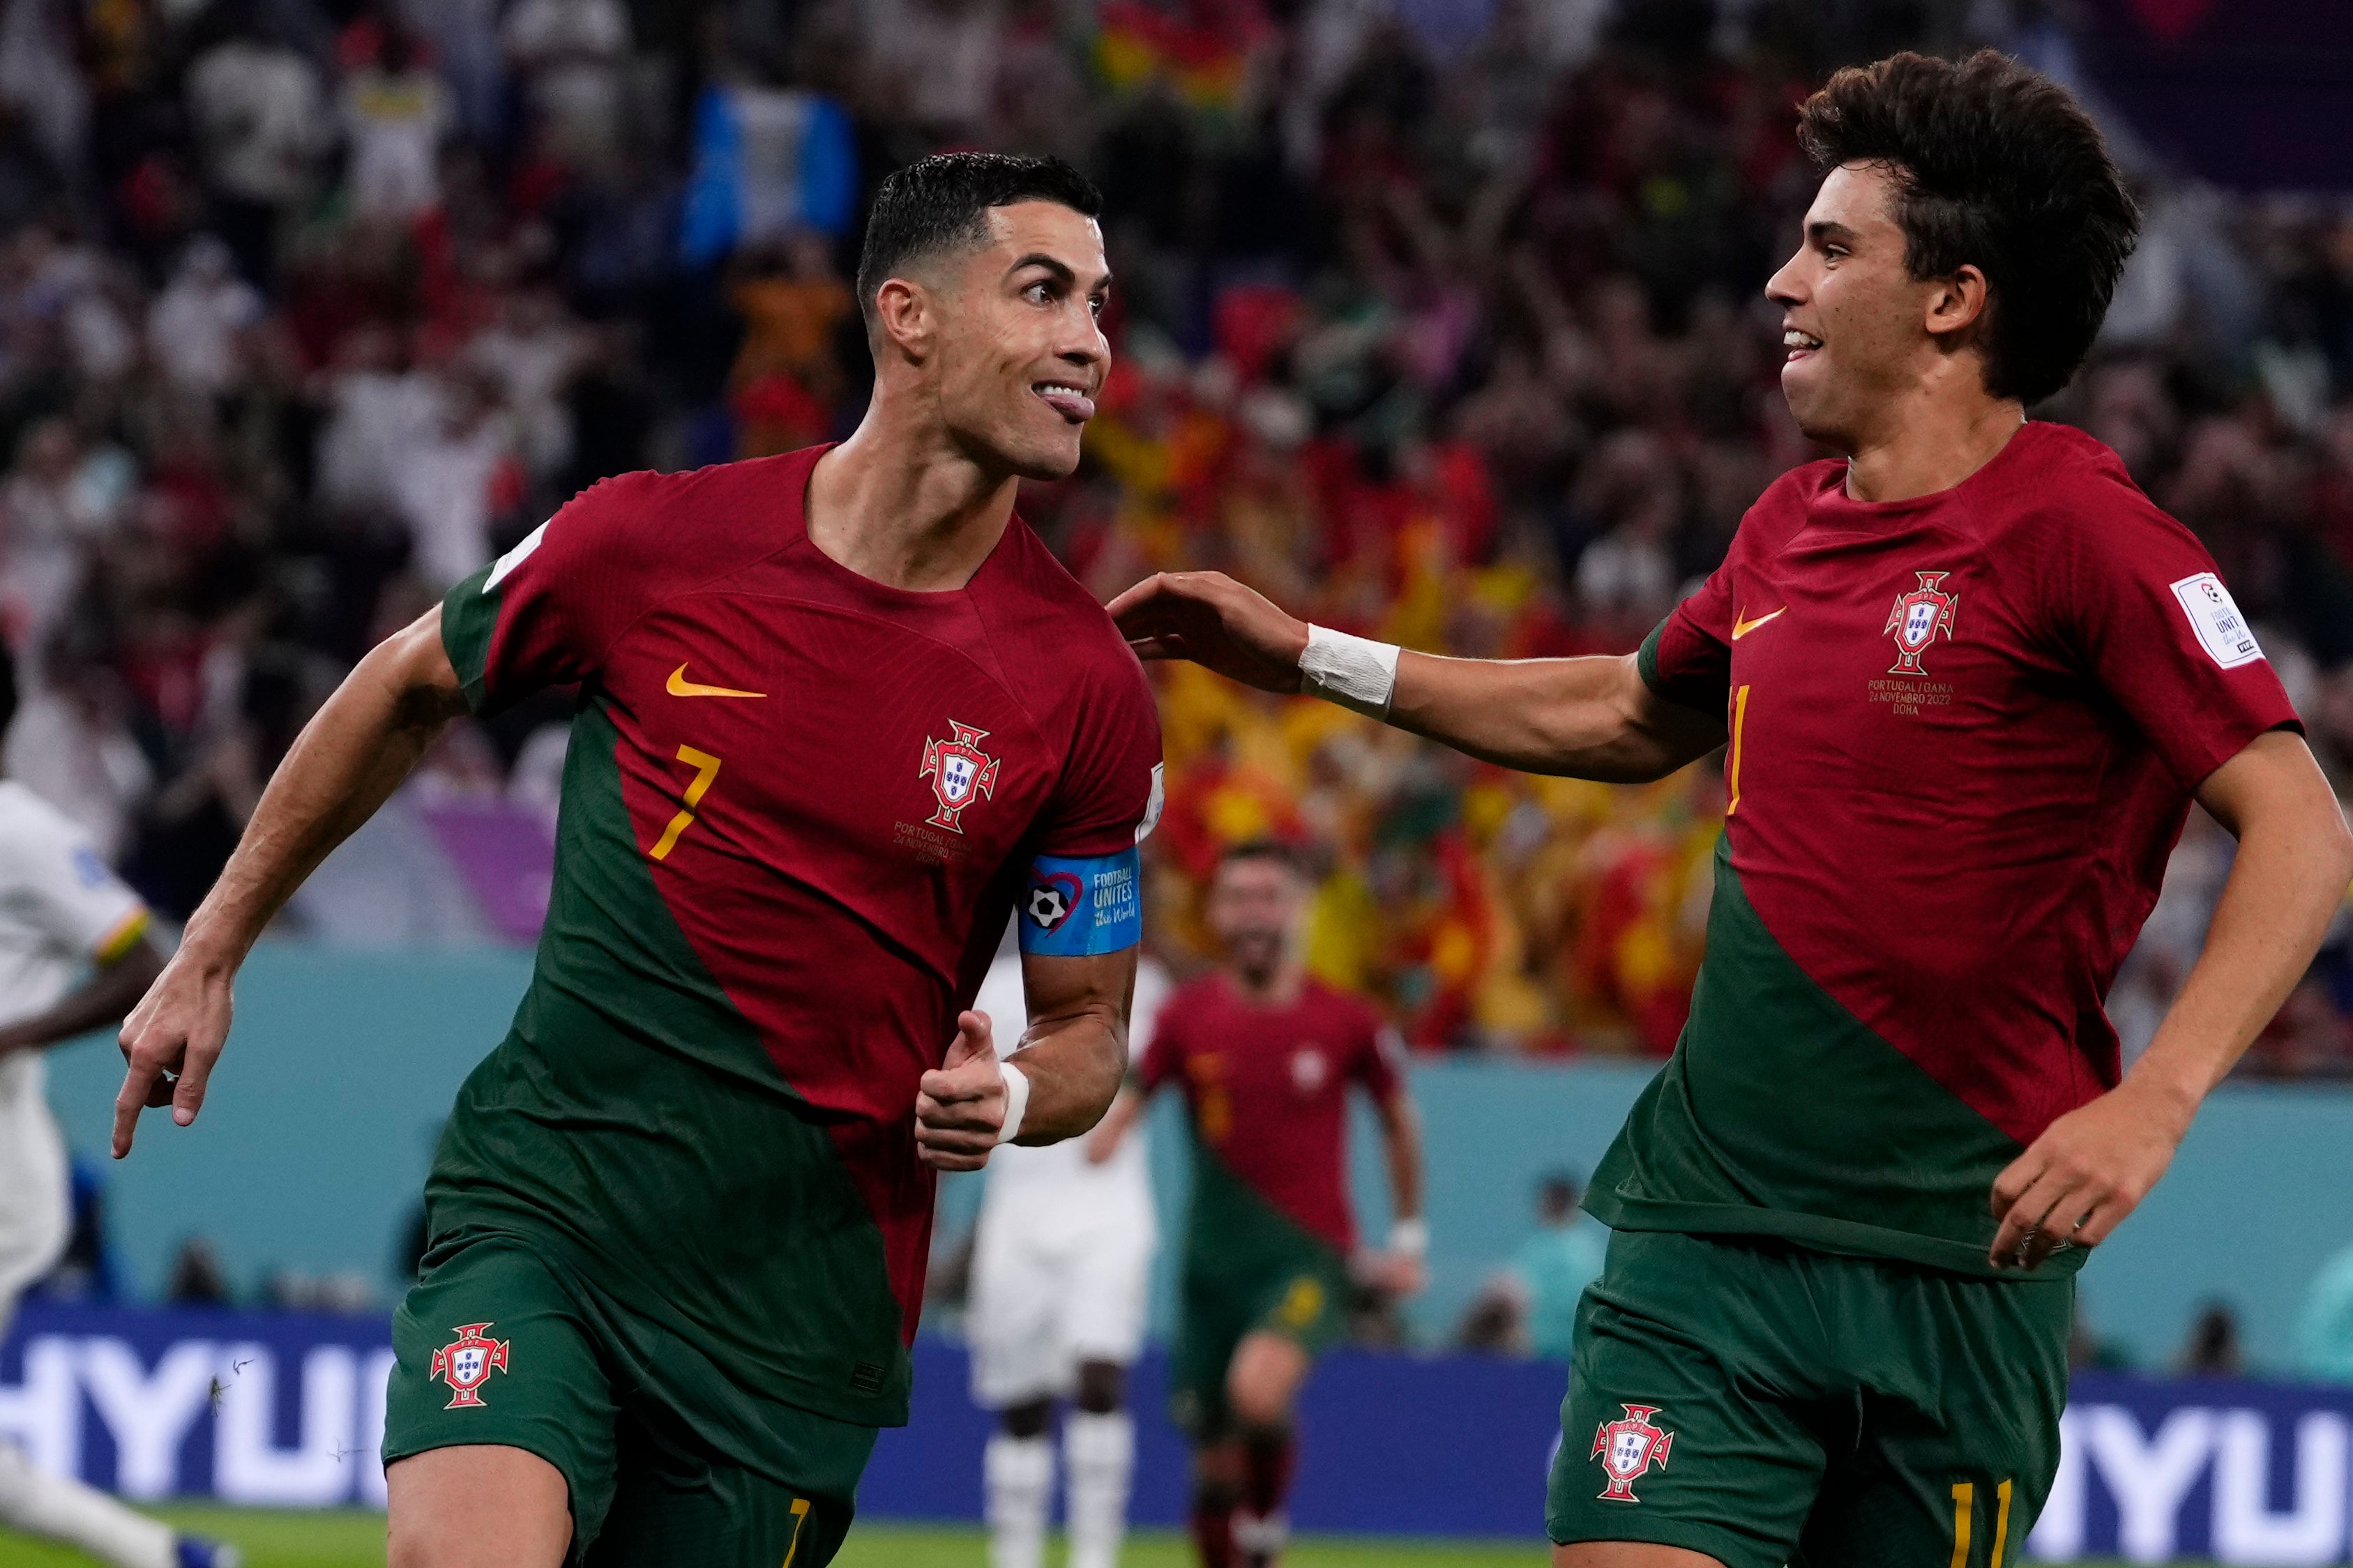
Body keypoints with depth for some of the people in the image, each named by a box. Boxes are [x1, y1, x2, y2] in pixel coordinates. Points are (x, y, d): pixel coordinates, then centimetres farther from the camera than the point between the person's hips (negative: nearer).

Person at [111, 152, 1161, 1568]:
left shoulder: (1091, 691, -3)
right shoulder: (649, 543, -5)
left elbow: (1091, 1024, 9)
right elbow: (410, 692, 15)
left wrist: (1012, 1099, -15)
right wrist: (210, 955, 21)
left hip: (801, 1289, 2)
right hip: (540, 1202, -2)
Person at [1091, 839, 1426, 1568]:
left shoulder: (1348, 1024, -3)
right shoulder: (1187, 1016, 0)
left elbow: (1398, 1119, 13)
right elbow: (1118, 1111, 1)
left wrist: (1408, 1238, 16)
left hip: (1309, 1255, -3)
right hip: (1214, 1260, 3)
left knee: (1257, 1392, -30)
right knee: (1215, 1464, 4)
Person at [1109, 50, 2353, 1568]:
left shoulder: (2078, 529, -11)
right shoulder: (1792, 530, 12)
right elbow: (1630, 718, 32)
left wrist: (2152, 1102, -26)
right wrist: (1309, 657, 30)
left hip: (1960, 1258, -5)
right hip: (1707, 1233, 5)